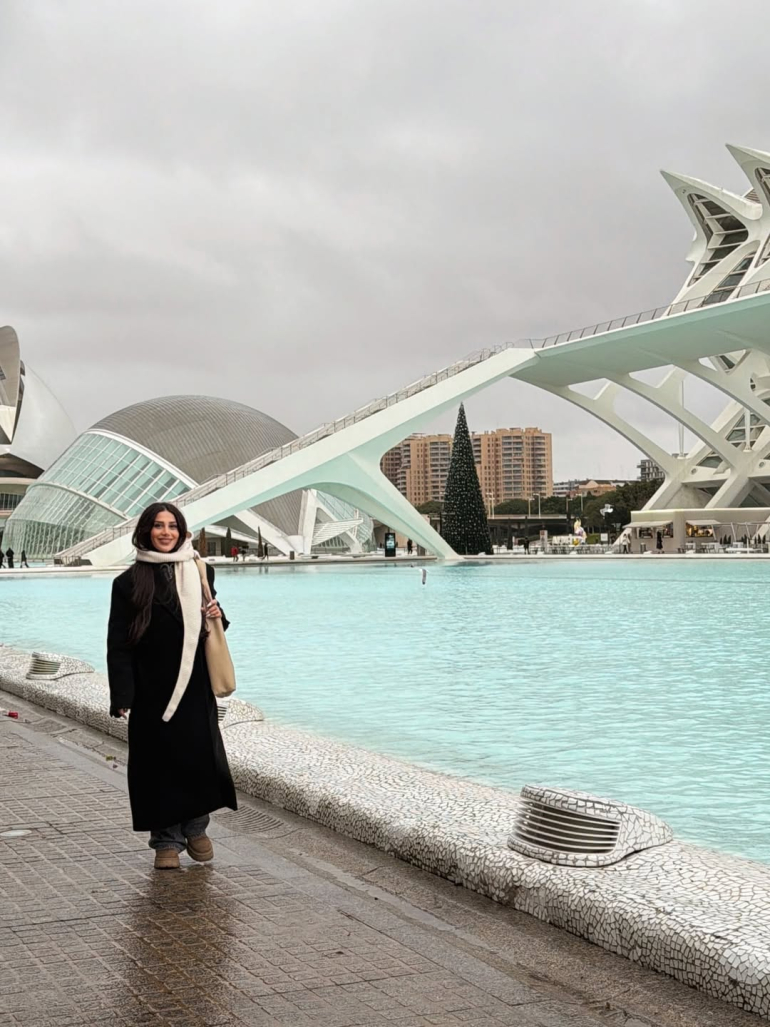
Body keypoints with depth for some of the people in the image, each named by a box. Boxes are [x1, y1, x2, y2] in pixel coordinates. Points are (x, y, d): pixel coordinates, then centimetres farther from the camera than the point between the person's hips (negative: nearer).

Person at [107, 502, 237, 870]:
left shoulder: (199, 572, 7)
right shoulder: (129, 583, -3)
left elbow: (212, 619, 21)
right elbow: (118, 644, -4)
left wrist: (217, 616, -4)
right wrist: (122, 696, -10)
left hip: (195, 686, 2)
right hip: (152, 690, -2)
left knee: (200, 755, 2)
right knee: (159, 761, 2)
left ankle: (195, 828, 22)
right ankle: (167, 840, 14)